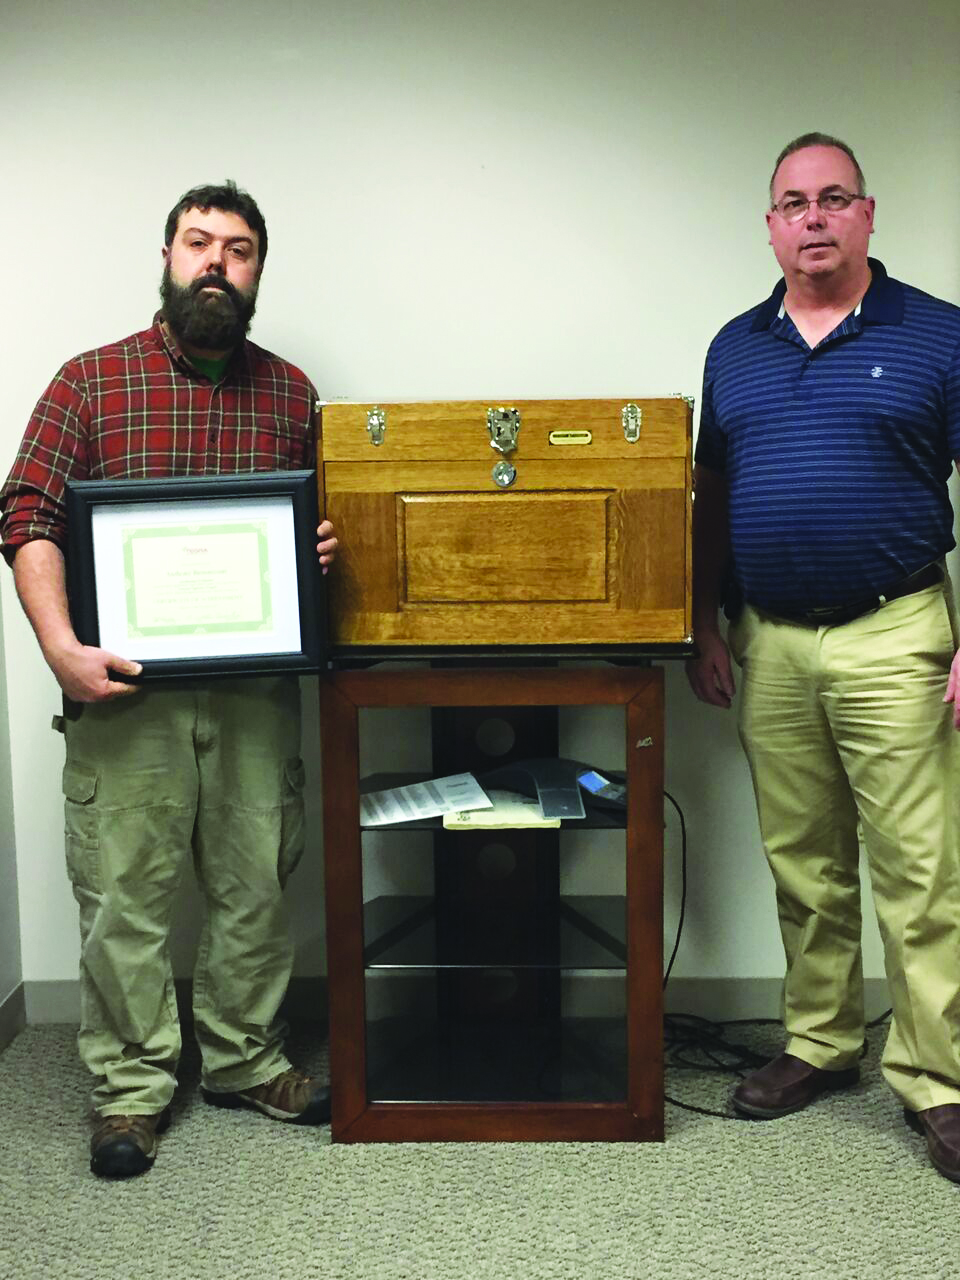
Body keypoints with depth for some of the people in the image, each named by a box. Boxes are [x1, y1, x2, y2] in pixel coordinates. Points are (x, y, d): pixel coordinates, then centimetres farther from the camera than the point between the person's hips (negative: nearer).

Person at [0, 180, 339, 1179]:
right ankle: (131, 1088, 18)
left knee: (256, 882, 10)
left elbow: (318, 518, 21)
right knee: (125, 890, 2)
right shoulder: (91, 381, 3)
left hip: (257, 687, 3)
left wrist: (325, 545, -3)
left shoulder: (289, 393, 12)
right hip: (126, 687, -2)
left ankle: (243, 1061, 28)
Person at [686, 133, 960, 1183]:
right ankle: (819, 1043, 27)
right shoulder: (736, 348, 12)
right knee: (801, 866, 12)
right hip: (769, 642, 4)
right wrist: (706, 628, 10)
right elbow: (710, 497, 16)